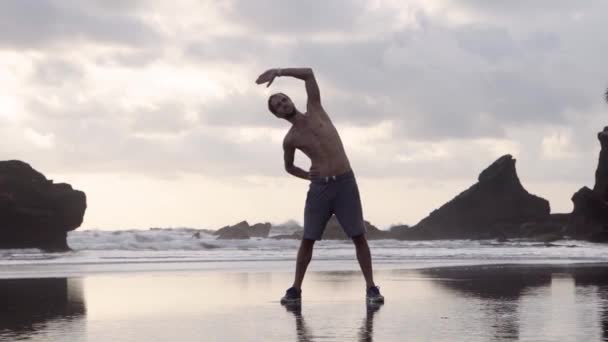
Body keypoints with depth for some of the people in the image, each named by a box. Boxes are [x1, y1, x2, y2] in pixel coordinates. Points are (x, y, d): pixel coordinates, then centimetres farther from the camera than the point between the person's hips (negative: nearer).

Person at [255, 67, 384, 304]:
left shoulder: (315, 111, 8)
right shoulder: (290, 140, 8)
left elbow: (309, 73, 4)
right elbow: (288, 167, 23)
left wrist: (278, 72, -2)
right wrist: (308, 176, 5)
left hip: (346, 183, -1)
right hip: (319, 187, 1)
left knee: (359, 237, -4)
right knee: (307, 240, 1)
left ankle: (371, 288, -1)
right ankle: (296, 289, 9)